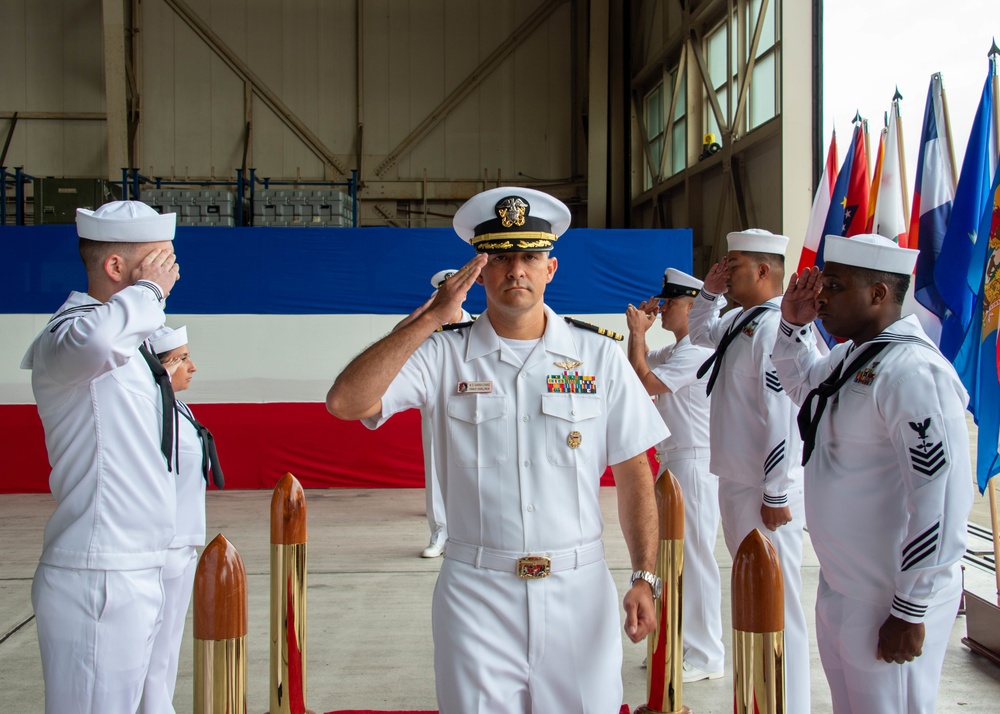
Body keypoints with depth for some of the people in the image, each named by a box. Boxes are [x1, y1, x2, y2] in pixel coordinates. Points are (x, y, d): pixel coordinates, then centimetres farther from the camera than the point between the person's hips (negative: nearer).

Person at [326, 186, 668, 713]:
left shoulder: (600, 356, 3)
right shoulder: (444, 355, -1)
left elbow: (633, 475, 4)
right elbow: (345, 402, -16)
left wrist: (644, 578, -4)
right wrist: (431, 318, -16)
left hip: (579, 592, 1)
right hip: (477, 595, -1)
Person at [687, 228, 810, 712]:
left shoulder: (775, 327, -19)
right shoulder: (742, 320, 10)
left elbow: (783, 417, -23)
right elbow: (701, 333, 33)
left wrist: (775, 496, -21)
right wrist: (710, 291, 16)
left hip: (765, 491, -10)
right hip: (736, 482, 10)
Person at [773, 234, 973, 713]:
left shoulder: (913, 372, -22)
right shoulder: (850, 357, 7)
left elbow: (941, 498, -26)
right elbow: (800, 383, 30)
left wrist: (911, 611, -22)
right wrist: (793, 322, 11)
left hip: (889, 602, -9)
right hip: (840, 586, 9)